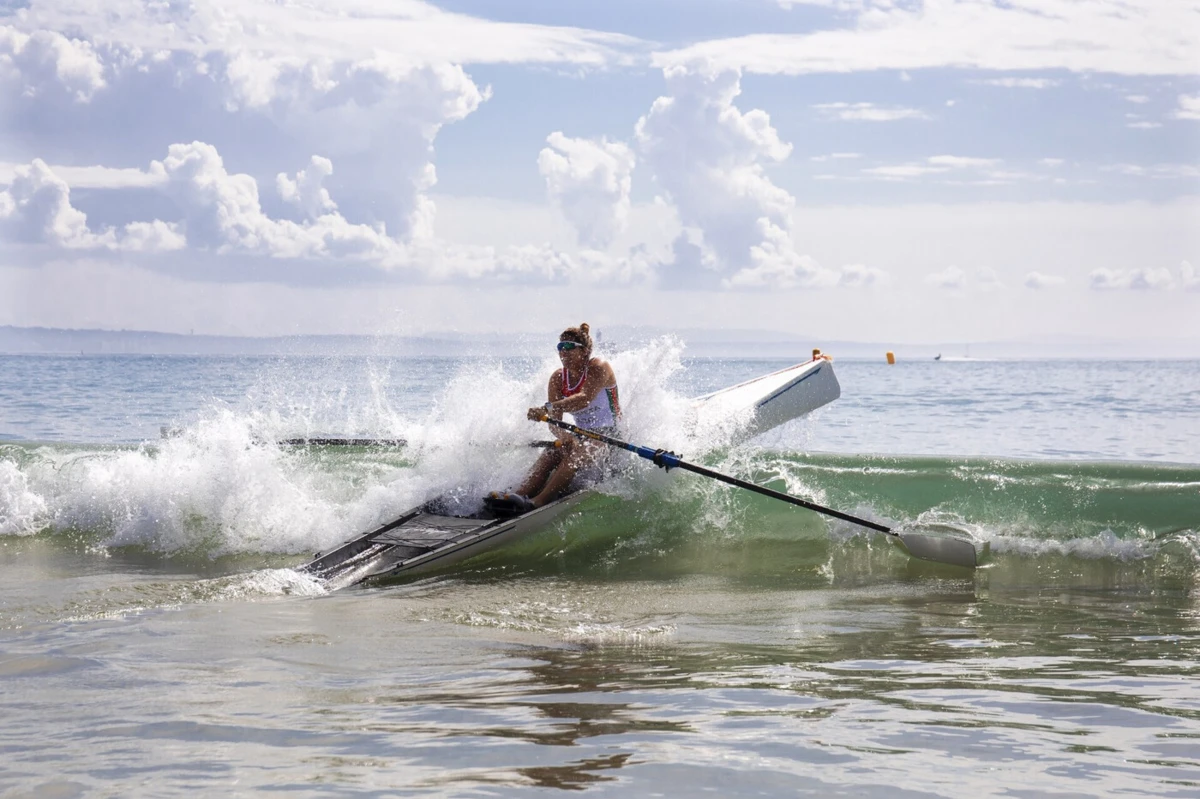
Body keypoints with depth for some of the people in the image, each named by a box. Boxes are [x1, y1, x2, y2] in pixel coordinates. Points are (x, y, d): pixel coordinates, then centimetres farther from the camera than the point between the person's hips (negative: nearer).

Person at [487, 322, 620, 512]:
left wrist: (546, 409, -45)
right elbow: (554, 420, -6)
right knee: (550, 455, -22)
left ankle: (537, 502, -50)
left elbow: (585, 399, -34)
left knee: (573, 456, -33)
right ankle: (520, 495, -44)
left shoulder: (598, 368, -14)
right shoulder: (558, 379, 4)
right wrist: (564, 436, -30)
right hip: (582, 438, 6)